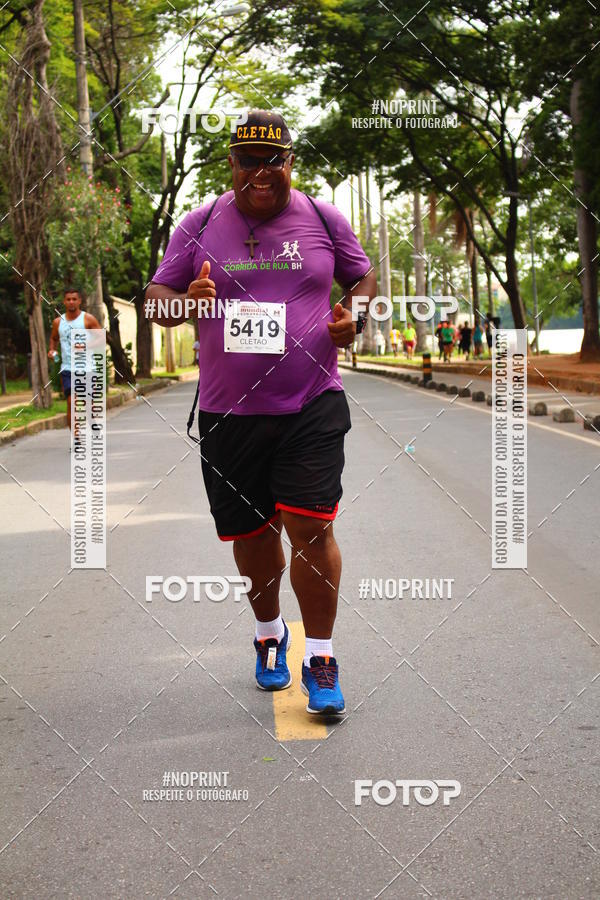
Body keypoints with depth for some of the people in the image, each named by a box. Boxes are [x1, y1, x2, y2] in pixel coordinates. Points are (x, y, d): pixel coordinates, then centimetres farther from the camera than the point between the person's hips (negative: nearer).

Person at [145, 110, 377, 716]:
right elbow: (155, 296, 8)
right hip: (228, 411, 2)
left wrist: (354, 316, -5)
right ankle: (269, 633, 37)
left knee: (310, 527, -11)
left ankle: (320, 659, 4)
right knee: (250, 532, 10)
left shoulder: (323, 218, 5)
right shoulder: (200, 225, 5)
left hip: (311, 406, -1)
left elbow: (363, 278, 17)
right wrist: (186, 302, -15)